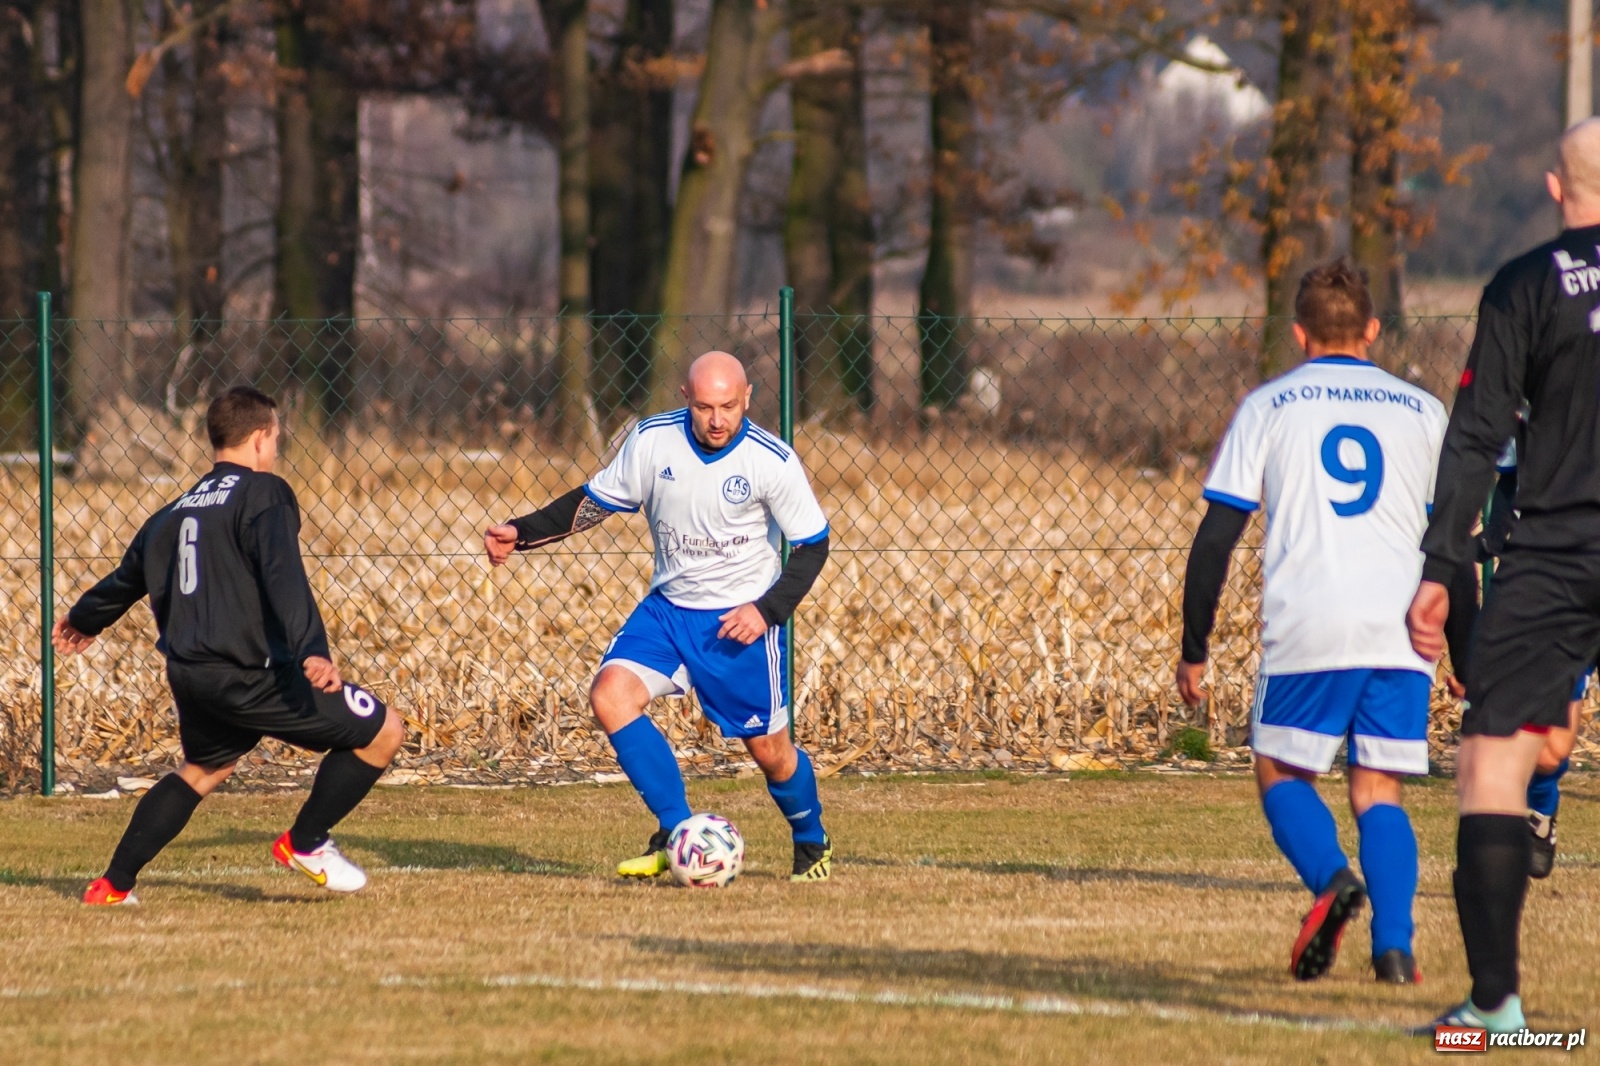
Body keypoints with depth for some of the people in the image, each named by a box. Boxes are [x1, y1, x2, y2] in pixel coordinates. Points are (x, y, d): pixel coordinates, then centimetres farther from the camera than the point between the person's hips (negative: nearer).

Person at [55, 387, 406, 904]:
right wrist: (312, 651, -32)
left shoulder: (177, 510, 19)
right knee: (384, 731, -1)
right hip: (249, 675, -8)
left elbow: (129, 576, 33)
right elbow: (283, 576, -22)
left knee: (203, 769, 33)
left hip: (189, 675, 8)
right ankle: (305, 842, 9)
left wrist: (83, 621, 52)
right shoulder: (263, 493, -5)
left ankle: (113, 885, 27)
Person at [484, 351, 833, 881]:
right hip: (668, 608, 3)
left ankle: (812, 843, 34)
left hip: (742, 619, -3)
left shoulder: (773, 461, -15)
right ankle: (677, 833, -13)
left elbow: (813, 545, -6)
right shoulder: (652, 439, -9)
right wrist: (521, 533, -4)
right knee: (611, 694, -21)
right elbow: (596, 500, 5)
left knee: (768, 748, 3)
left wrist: (768, 610, -19)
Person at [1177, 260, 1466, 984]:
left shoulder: (1267, 408, 11)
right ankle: (1394, 946, -8)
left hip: (1308, 626, -2)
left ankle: (1331, 878, -16)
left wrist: (1194, 649, 10)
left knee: (1282, 774, 13)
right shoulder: (1422, 412, 16)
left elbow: (1216, 537, 6)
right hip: (1402, 627, 2)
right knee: (1379, 789, 10)